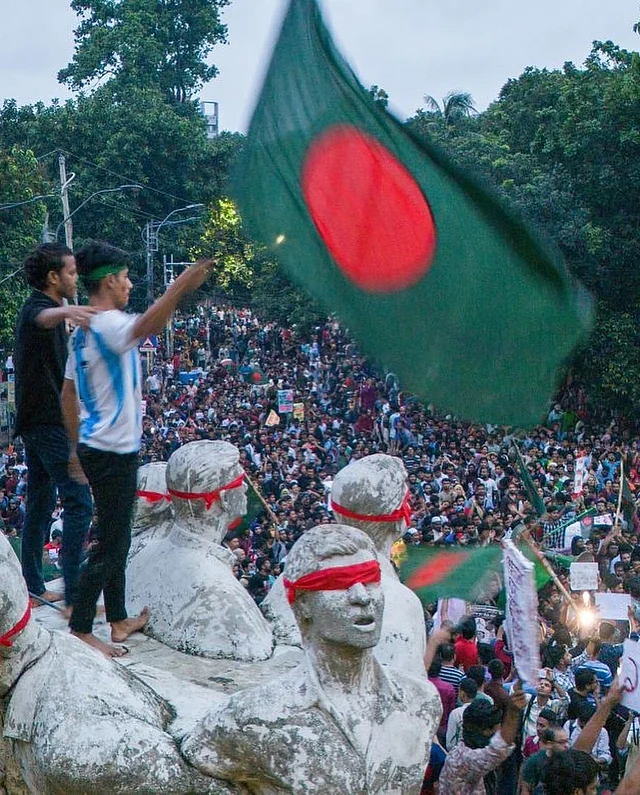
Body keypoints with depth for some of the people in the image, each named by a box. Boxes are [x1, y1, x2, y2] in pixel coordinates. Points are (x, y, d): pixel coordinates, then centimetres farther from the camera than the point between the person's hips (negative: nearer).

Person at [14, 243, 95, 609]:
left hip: (36, 423, 11)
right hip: (50, 423, -11)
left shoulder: (36, 307, 15)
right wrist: (65, 311, -66)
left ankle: (33, 587, 18)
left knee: (41, 503, 13)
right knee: (79, 503, -11)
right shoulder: (37, 308, -17)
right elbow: (43, 318, -44)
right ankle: (75, 594, -13)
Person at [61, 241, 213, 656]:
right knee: (111, 545, -3)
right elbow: (145, 327, -43)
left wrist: (77, 445, 23)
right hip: (114, 452, -10)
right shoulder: (108, 324, -18)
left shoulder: (83, 330, 11)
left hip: (94, 447, 10)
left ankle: (119, 619, 29)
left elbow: (68, 393, 16)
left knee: (117, 539, 19)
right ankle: (80, 630, 2)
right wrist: (179, 288, -54)